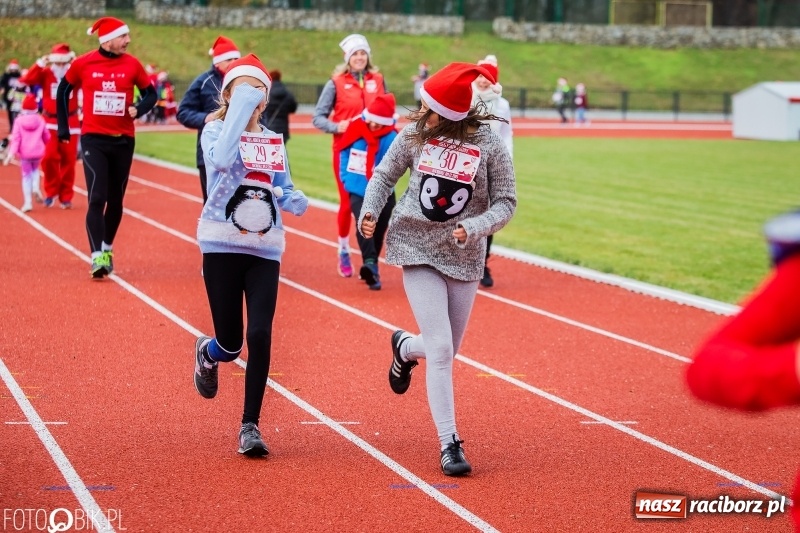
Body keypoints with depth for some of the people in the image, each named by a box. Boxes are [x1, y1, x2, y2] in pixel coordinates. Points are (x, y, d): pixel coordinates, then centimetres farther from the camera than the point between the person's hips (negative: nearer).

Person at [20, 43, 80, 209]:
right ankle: (51, 192, 9)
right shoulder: (45, 73, -2)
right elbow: (26, 80, -17)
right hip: (50, 123, 0)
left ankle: (66, 196, 14)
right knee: (49, 158, -11)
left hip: (70, 123, 0)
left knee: (68, 161, 4)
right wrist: (39, 64, -24)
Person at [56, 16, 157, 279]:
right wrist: (63, 127, 12)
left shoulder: (132, 65, -2)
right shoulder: (83, 64, -4)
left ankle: (107, 249, 30)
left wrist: (139, 109, -13)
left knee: (115, 200, 11)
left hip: (123, 140, 2)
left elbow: (150, 93, 8)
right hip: (93, 139, -2)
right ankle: (97, 257, -15)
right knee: (96, 199, -12)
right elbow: (63, 91, 11)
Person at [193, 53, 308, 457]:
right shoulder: (214, 130, -1)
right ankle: (206, 354, 40)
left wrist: (294, 201, 1)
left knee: (260, 335, -11)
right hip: (222, 245, -3)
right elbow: (221, 159, -25)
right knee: (231, 343, 0)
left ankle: (250, 425, -1)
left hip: (265, 248, 3)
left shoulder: (274, 142, 13)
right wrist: (238, 113, -23)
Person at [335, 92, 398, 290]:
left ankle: (370, 267, 31)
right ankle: (370, 264, -33)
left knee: (378, 230, 11)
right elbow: (344, 152, 9)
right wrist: (346, 177, 5)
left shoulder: (391, 139, -12)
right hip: (358, 190, 0)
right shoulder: (356, 131, -4)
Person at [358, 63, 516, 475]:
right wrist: (370, 210, -9)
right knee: (440, 349, -12)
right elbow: (385, 174, 8)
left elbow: (506, 203, -7)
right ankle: (449, 444, -5)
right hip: (418, 250, -1)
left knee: (445, 351, 13)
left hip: (464, 258, 1)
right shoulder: (415, 135, -6)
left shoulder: (489, 145, -12)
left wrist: (473, 229, -23)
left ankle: (405, 348, 50)